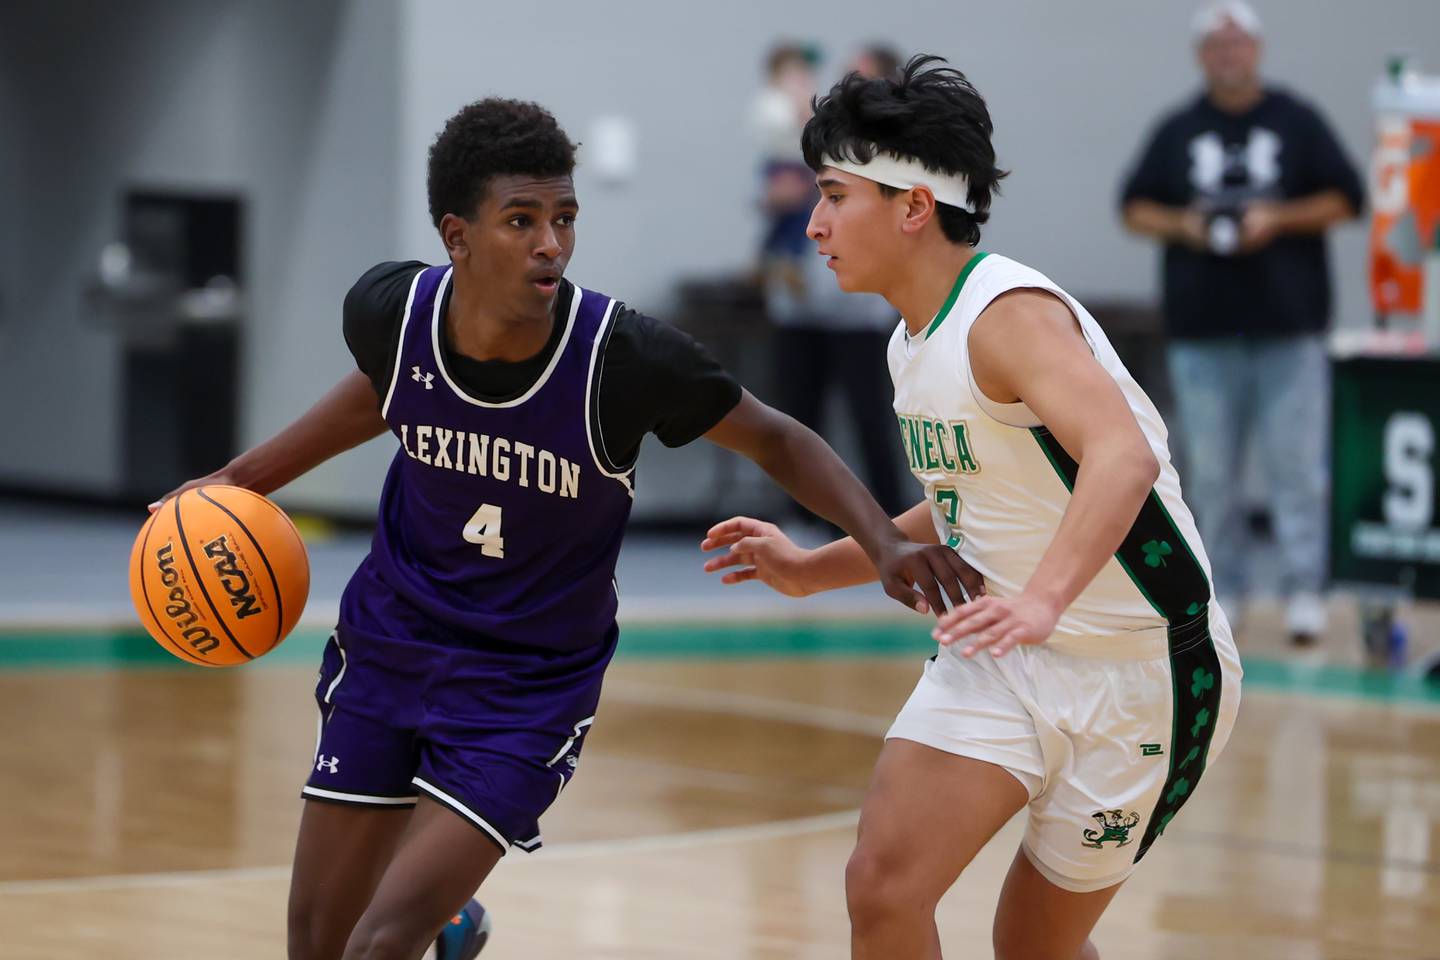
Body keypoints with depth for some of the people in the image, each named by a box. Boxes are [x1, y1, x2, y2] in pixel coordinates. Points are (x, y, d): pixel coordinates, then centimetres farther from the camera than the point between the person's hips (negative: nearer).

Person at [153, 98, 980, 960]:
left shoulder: (624, 356, -24)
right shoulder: (392, 310, -15)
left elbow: (776, 441, -9)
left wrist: (885, 539, -22)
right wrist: (248, 477, 14)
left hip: (530, 684, -3)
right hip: (390, 637, 4)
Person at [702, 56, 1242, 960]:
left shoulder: (1010, 314, -21)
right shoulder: (916, 342, 8)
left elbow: (1124, 457, -38)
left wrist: (1044, 599, -51)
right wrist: (815, 570, 16)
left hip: (1135, 671, -7)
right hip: (1003, 657, 7)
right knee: (884, 884, -6)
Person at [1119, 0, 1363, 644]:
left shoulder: (1297, 122, 5)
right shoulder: (1176, 132, 11)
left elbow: (1344, 200, 3)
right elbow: (1135, 209, 13)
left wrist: (1279, 219, -11)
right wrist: (1181, 225, -7)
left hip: (1288, 325, -2)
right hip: (1201, 326, 2)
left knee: (1296, 464, -7)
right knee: (1210, 471, 4)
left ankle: (1304, 590, -5)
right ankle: (1223, 589, 12)